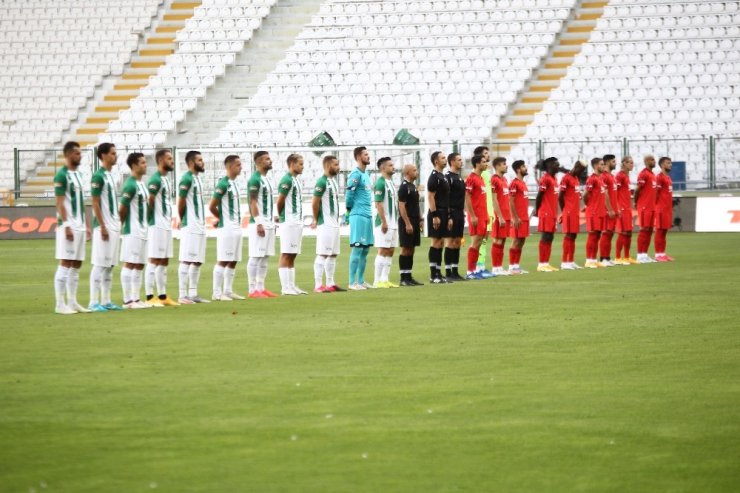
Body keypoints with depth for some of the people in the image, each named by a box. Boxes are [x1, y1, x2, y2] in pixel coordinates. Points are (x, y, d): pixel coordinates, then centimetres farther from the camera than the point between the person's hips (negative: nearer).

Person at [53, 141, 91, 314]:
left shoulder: (79, 175, 16)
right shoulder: (62, 175, -10)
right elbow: (60, 203, -14)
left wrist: (86, 225, 17)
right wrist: (66, 226, -19)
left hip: (80, 226, 9)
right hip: (69, 226, -9)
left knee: (76, 264, 9)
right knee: (65, 264, -8)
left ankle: (72, 302, 13)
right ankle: (60, 304, -7)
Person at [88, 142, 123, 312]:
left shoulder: (110, 176, 15)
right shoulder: (98, 176, -11)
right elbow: (95, 204, -14)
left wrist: (118, 224, 16)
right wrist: (103, 226, -17)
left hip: (114, 226, 9)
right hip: (103, 227, -9)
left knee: (110, 265, 9)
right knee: (100, 264, -8)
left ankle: (106, 301, 13)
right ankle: (94, 302, -7)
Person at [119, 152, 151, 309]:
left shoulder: (141, 184, 15)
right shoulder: (130, 185, -14)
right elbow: (122, 209, -15)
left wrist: (145, 224, 12)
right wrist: (122, 226, -5)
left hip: (142, 231, 9)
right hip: (132, 231, -9)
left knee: (139, 266, 10)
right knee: (129, 264, -6)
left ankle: (136, 299, 13)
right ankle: (127, 300, -5)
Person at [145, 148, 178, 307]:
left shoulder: (166, 179, 17)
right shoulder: (155, 179, -13)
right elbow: (149, 202, -17)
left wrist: (169, 219, 12)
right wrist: (152, 219, -8)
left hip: (167, 226, 10)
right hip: (157, 226, -10)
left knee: (164, 262, 11)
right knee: (154, 261, -9)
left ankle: (162, 296, 15)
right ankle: (150, 297, -8)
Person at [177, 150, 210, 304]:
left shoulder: (198, 178, 17)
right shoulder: (187, 178, -12)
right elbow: (181, 202, -14)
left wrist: (202, 221, 10)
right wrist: (182, 219, -3)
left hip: (200, 226, 9)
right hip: (190, 227, -9)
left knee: (197, 262, 9)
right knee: (187, 261, -8)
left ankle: (193, 294, 13)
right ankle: (183, 296, -8)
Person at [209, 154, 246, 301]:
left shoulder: (234, 184, 14)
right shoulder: (223, 184, -14)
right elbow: (212, 206, -15)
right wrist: (222, 218, 0)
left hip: (236, 227, 9)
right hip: (226, 228, -9)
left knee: (233, 261, 10)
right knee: (223, 261, -7)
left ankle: (228, 291, 15)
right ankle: (217, 293, -5)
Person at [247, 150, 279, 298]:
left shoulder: (266, 179, 17)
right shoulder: (255, 179, -12)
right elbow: (253, 203, -16)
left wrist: (272, 222, 20)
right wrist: (259, 223, -20)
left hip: (268, 223, 9)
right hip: (259, 223, -9)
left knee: (264, 257, 10)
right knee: (256, 257, -8)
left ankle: (261, 288, 13)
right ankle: (253, 290, -7)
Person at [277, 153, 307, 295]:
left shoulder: (297, 180, 16)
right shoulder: (287, 180, -13)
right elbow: (280, 201, -14)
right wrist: (282, 216, 0)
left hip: (298, 222, 9)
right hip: (289, 223, -9)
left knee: (292, 256, 10)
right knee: (286, 255, -7)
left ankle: (292, 286, 14)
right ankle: (285, 288, -7)